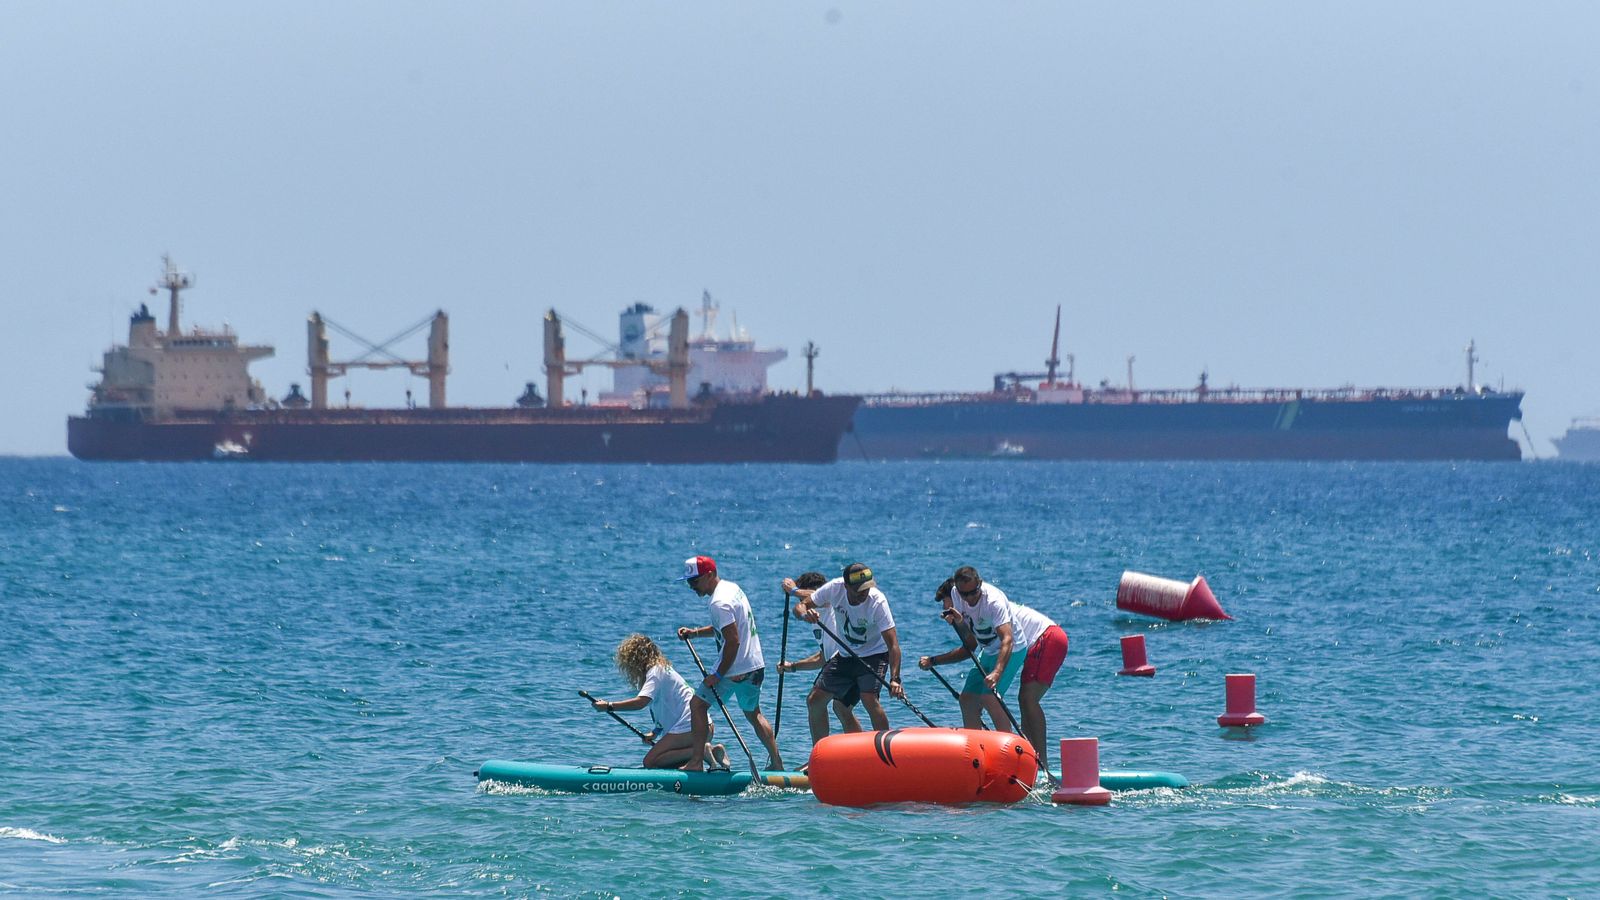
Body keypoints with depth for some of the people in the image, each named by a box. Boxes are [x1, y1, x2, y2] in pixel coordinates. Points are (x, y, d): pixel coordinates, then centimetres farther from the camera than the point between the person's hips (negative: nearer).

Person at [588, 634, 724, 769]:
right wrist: (655, 733, 14)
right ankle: (713, 750, 4)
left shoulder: (655, 672, -8)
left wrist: (608, 706, -18)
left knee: (650, 762, -10)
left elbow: (641, 702, -23)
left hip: (688, 728, -10)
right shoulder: (663, 670, 24)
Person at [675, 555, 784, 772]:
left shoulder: (720, 603, -19)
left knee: (698, 704, -2)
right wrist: (696, 632, 13)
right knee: (753, 714, 23)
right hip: (756, 664, 10)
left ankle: (696, 762, -6)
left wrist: (718, 675, -19)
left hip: (736, 669, -10)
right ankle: (777, 763, 23)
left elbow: (733, 641, -24)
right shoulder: (732, 588, 12)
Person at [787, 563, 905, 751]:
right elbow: (800, 606, -9)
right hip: (844, 655, 5)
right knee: (815, 700, 0)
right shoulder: (835, 589, -18)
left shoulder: (877, 602, -29)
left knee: (868, 698, -28)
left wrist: (895, 679, -44)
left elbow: (893, 644, -32)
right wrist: (805, 613, -35)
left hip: (874, 655, -5)